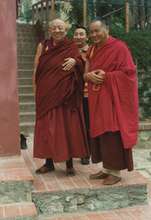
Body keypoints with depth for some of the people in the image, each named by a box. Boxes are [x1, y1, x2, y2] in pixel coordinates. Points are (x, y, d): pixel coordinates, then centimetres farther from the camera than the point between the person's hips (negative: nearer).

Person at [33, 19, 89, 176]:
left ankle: (69, 163, 9)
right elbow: (36, 69, 9)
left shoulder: (72, 47, 5)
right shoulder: (43, 46, 9)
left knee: (67, 126, 0)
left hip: (66, 94, -2)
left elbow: (81, 67, 1)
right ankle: (49, 162, 14)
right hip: (46, 93, 2)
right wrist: (36, 89, 3)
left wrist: (75, 61, -21)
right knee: (46, 127, 3)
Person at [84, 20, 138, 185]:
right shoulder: (92, 50, 13)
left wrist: (105, 76, -18)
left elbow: (128, 72, -13)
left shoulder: (119, 47, -9)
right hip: (97, 99, 7)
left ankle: (116, 171, 6)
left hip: (114, 98, -7)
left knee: (113, 134, -5)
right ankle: (106, 168, 20)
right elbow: (85, 74, 14)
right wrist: (89, 75, -9)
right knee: (100, 132, 9)